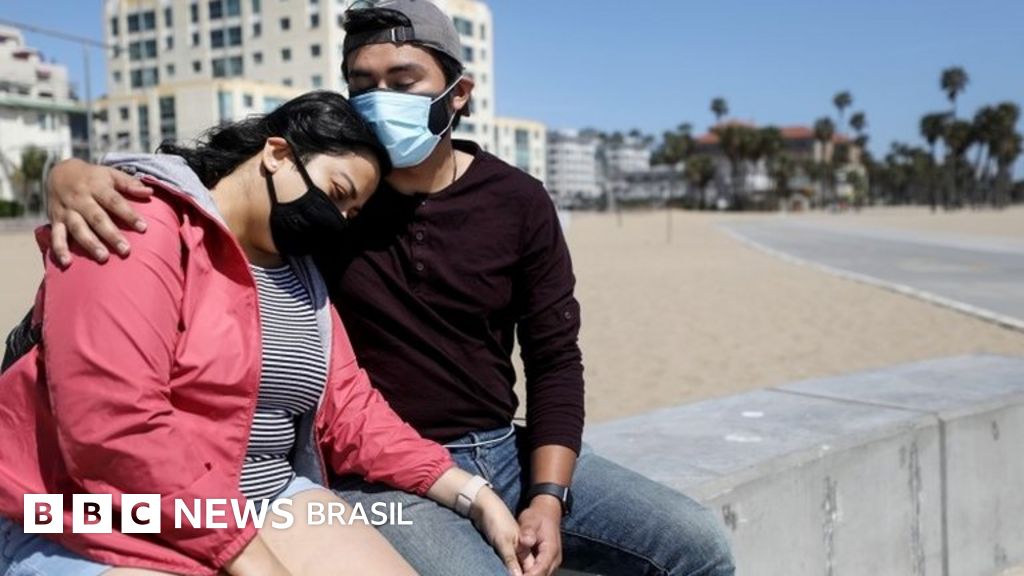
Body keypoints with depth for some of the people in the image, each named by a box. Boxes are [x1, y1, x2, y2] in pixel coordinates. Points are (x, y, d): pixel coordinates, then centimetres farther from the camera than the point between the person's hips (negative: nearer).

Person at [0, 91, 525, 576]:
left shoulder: (299, 273, 12)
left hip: (266, 500, 7)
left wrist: (474, 496, -3)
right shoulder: (141, 225, -13)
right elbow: (110, 425, -23)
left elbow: (348, 406, 7)